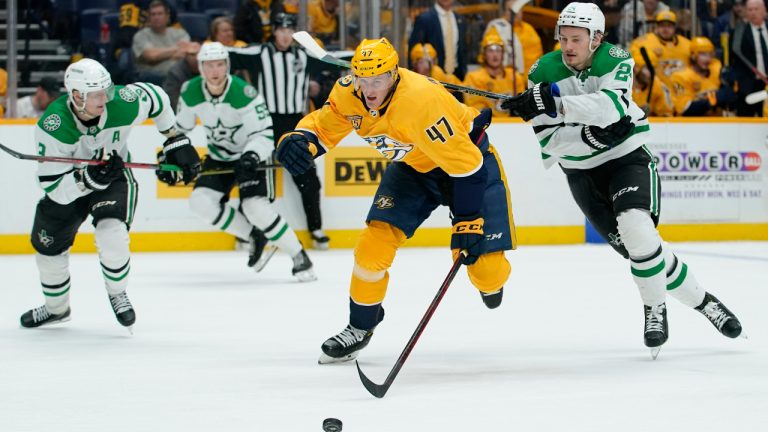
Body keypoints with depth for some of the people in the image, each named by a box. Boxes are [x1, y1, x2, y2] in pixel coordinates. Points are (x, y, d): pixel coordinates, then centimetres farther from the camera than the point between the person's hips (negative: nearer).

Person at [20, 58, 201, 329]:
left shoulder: (122, 104, -29)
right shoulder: (52, 127, -34)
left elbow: (156, 97, -4)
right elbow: (53, 187, -32)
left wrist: (177, 141, -1)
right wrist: (90, 178, -49)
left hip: (115, 178, -1)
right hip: (69, 185, 1)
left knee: (111, 235, -26)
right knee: (48, 246, 9)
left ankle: (117, 294, 5)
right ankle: (56, 307, 39)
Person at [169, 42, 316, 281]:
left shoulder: (244, 94, -28)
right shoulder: (190, 93, -12)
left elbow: (264, 134, -28)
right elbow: (179, 128, 5)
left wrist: (251, 157, -46)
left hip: (253, 155, -6)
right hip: (219, 157, 6)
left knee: (255, 207, -24)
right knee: (201, 201, -13)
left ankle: (300, 258, -9)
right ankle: (255, 238, 5)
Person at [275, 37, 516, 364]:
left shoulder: (421, 101, -39)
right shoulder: (348, 93, -19)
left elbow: (466, 165, -35)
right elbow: (321, 127, -4)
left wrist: (468, 223, -32)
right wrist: (298, 141, -29)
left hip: (469, 155, -5)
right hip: (413, 165, 5)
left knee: (482, 258, -13)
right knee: (375, 241, -11)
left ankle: (491, 281, 27)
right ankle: (361, 325, 10)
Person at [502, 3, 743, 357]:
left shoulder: (616, 60, -13)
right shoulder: (544, 73, -10)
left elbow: (610, 104, -34)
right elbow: (549, 142, -13)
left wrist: (554, 101, -45)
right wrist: (591, 133, -31)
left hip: (629, 158, -2)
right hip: (582, 172, 2)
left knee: (635, 229, -27)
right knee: (641, 247, -3)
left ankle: (655, 310, -8)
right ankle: (701, 301, 14)